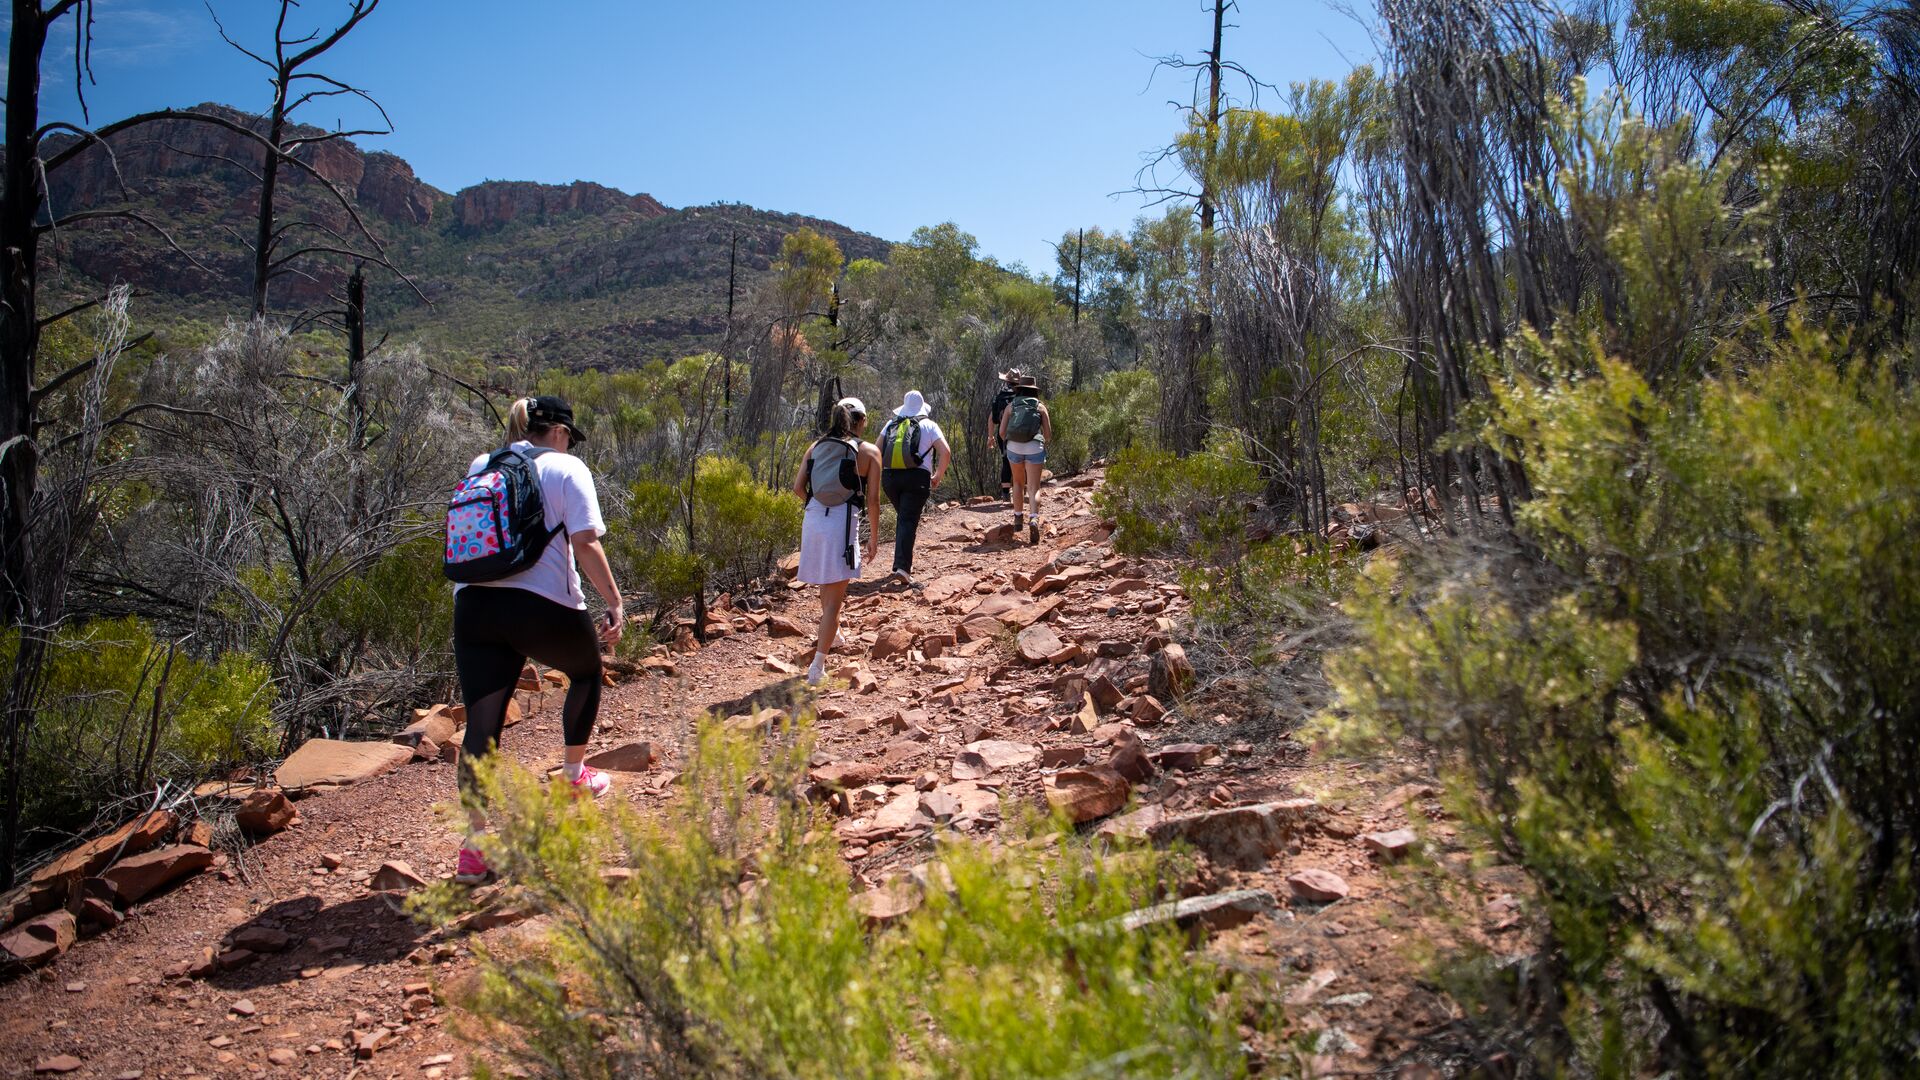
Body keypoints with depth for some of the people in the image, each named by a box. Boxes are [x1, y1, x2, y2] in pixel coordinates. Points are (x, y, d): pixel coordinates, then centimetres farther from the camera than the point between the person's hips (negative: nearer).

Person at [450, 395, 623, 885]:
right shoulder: (566, 469, 0)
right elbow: (585, 545, -10)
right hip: (543, 605, -4)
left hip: (474, 604, 4)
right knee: (586, 672, 26)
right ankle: (574, 775, 39)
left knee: (481, 724, 1)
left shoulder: (479, 467, 16)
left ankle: (475, 843, -3)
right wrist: (615, 603, -6)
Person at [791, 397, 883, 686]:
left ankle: (829, 633, 50)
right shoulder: (869, 452, 1)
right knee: (834, 597, 0)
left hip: (813, 519, 5)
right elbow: (872, 500, -3)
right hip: (843, 523, -5)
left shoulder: (816, 446, 12)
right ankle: (817, 666, -7)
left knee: (827, 585, 29)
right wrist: (873, 538, 4)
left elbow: (798, 487, 5)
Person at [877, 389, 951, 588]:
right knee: (909, 521, -7)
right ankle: (902, 568, -21)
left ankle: (903, 563, 24)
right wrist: (938, 477, 6)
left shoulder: (891, 424, 17)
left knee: (902, 517, 22)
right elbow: (946, 452, -3)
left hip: (889, 476, 4)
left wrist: (880, 474, 16)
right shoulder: (929, 425, 8)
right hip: (916, 477, -4)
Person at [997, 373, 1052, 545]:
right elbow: (1048, 434, 6)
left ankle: (1018, 519, 29)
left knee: (1018, 483, 25)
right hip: (1034, 447, -2)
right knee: (1034, 488, -3)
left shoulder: (1010, 406, 12)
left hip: (1014, 447, 2)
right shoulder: (1040, 406, 10)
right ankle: (1033, 520, -27)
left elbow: (1002, 432, 7)